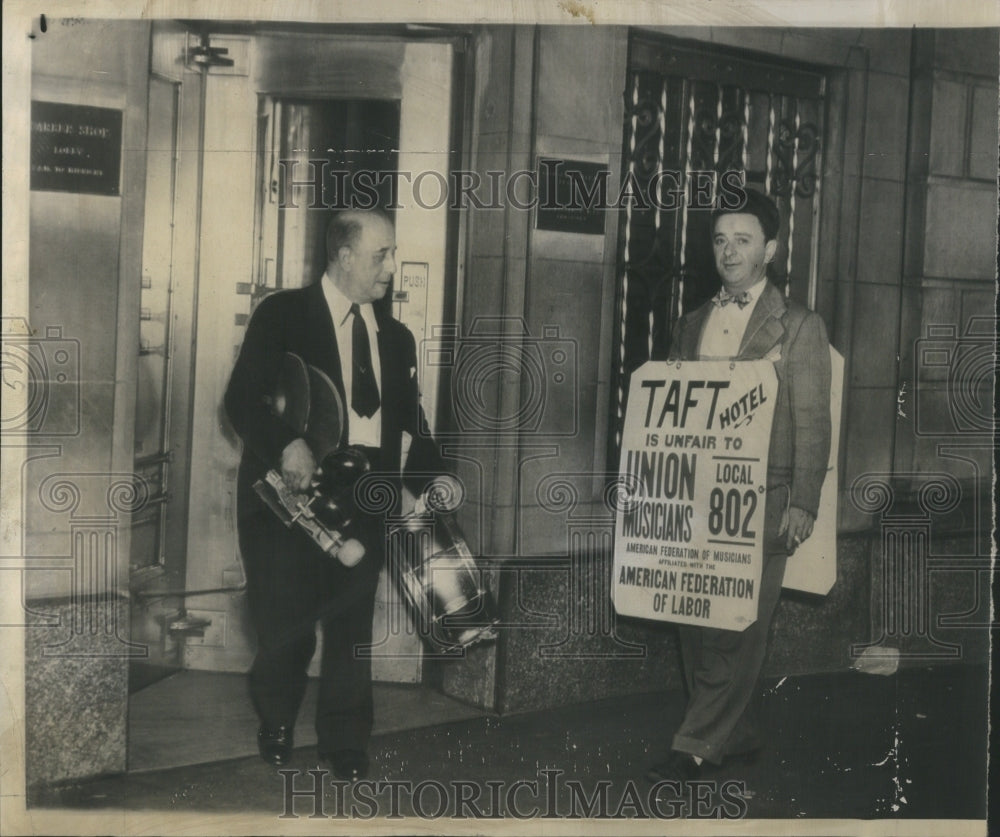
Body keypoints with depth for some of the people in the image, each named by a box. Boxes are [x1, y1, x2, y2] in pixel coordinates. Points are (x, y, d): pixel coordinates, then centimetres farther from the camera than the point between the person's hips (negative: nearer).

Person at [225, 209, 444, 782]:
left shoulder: (397, 338, 17)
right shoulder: (283, 315, 0)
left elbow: (412, 420, 15)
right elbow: (242, 398, -8)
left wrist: (429, 476, -2)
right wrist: (286, 443, -25)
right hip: (291, 492, -4)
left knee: (353, 624, 5)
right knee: (286, 624, 2)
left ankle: (346, 742, 20)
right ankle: (277, 725, 28)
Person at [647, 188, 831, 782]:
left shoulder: (799, 326, 1)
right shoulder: (692, 325, 16)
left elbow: (813, 423, -4)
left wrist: (803, 503, -12)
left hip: (762, 498, -5)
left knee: (739, 624, -5)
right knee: (698, 621, 7)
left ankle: (697, 745, 1)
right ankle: (737, 735, 21)